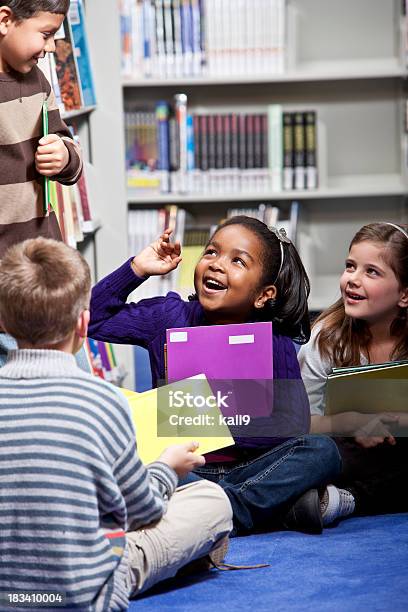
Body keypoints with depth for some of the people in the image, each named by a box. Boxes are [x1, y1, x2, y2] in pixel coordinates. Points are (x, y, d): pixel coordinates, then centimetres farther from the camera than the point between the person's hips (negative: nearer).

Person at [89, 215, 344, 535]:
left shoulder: (275, 344, -1)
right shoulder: (170, 316, 4)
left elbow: (293, 426, -11)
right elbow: (92, 319, 5)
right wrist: (137, 268, -2)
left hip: (245, 469, 0)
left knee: (323, 450, -24)